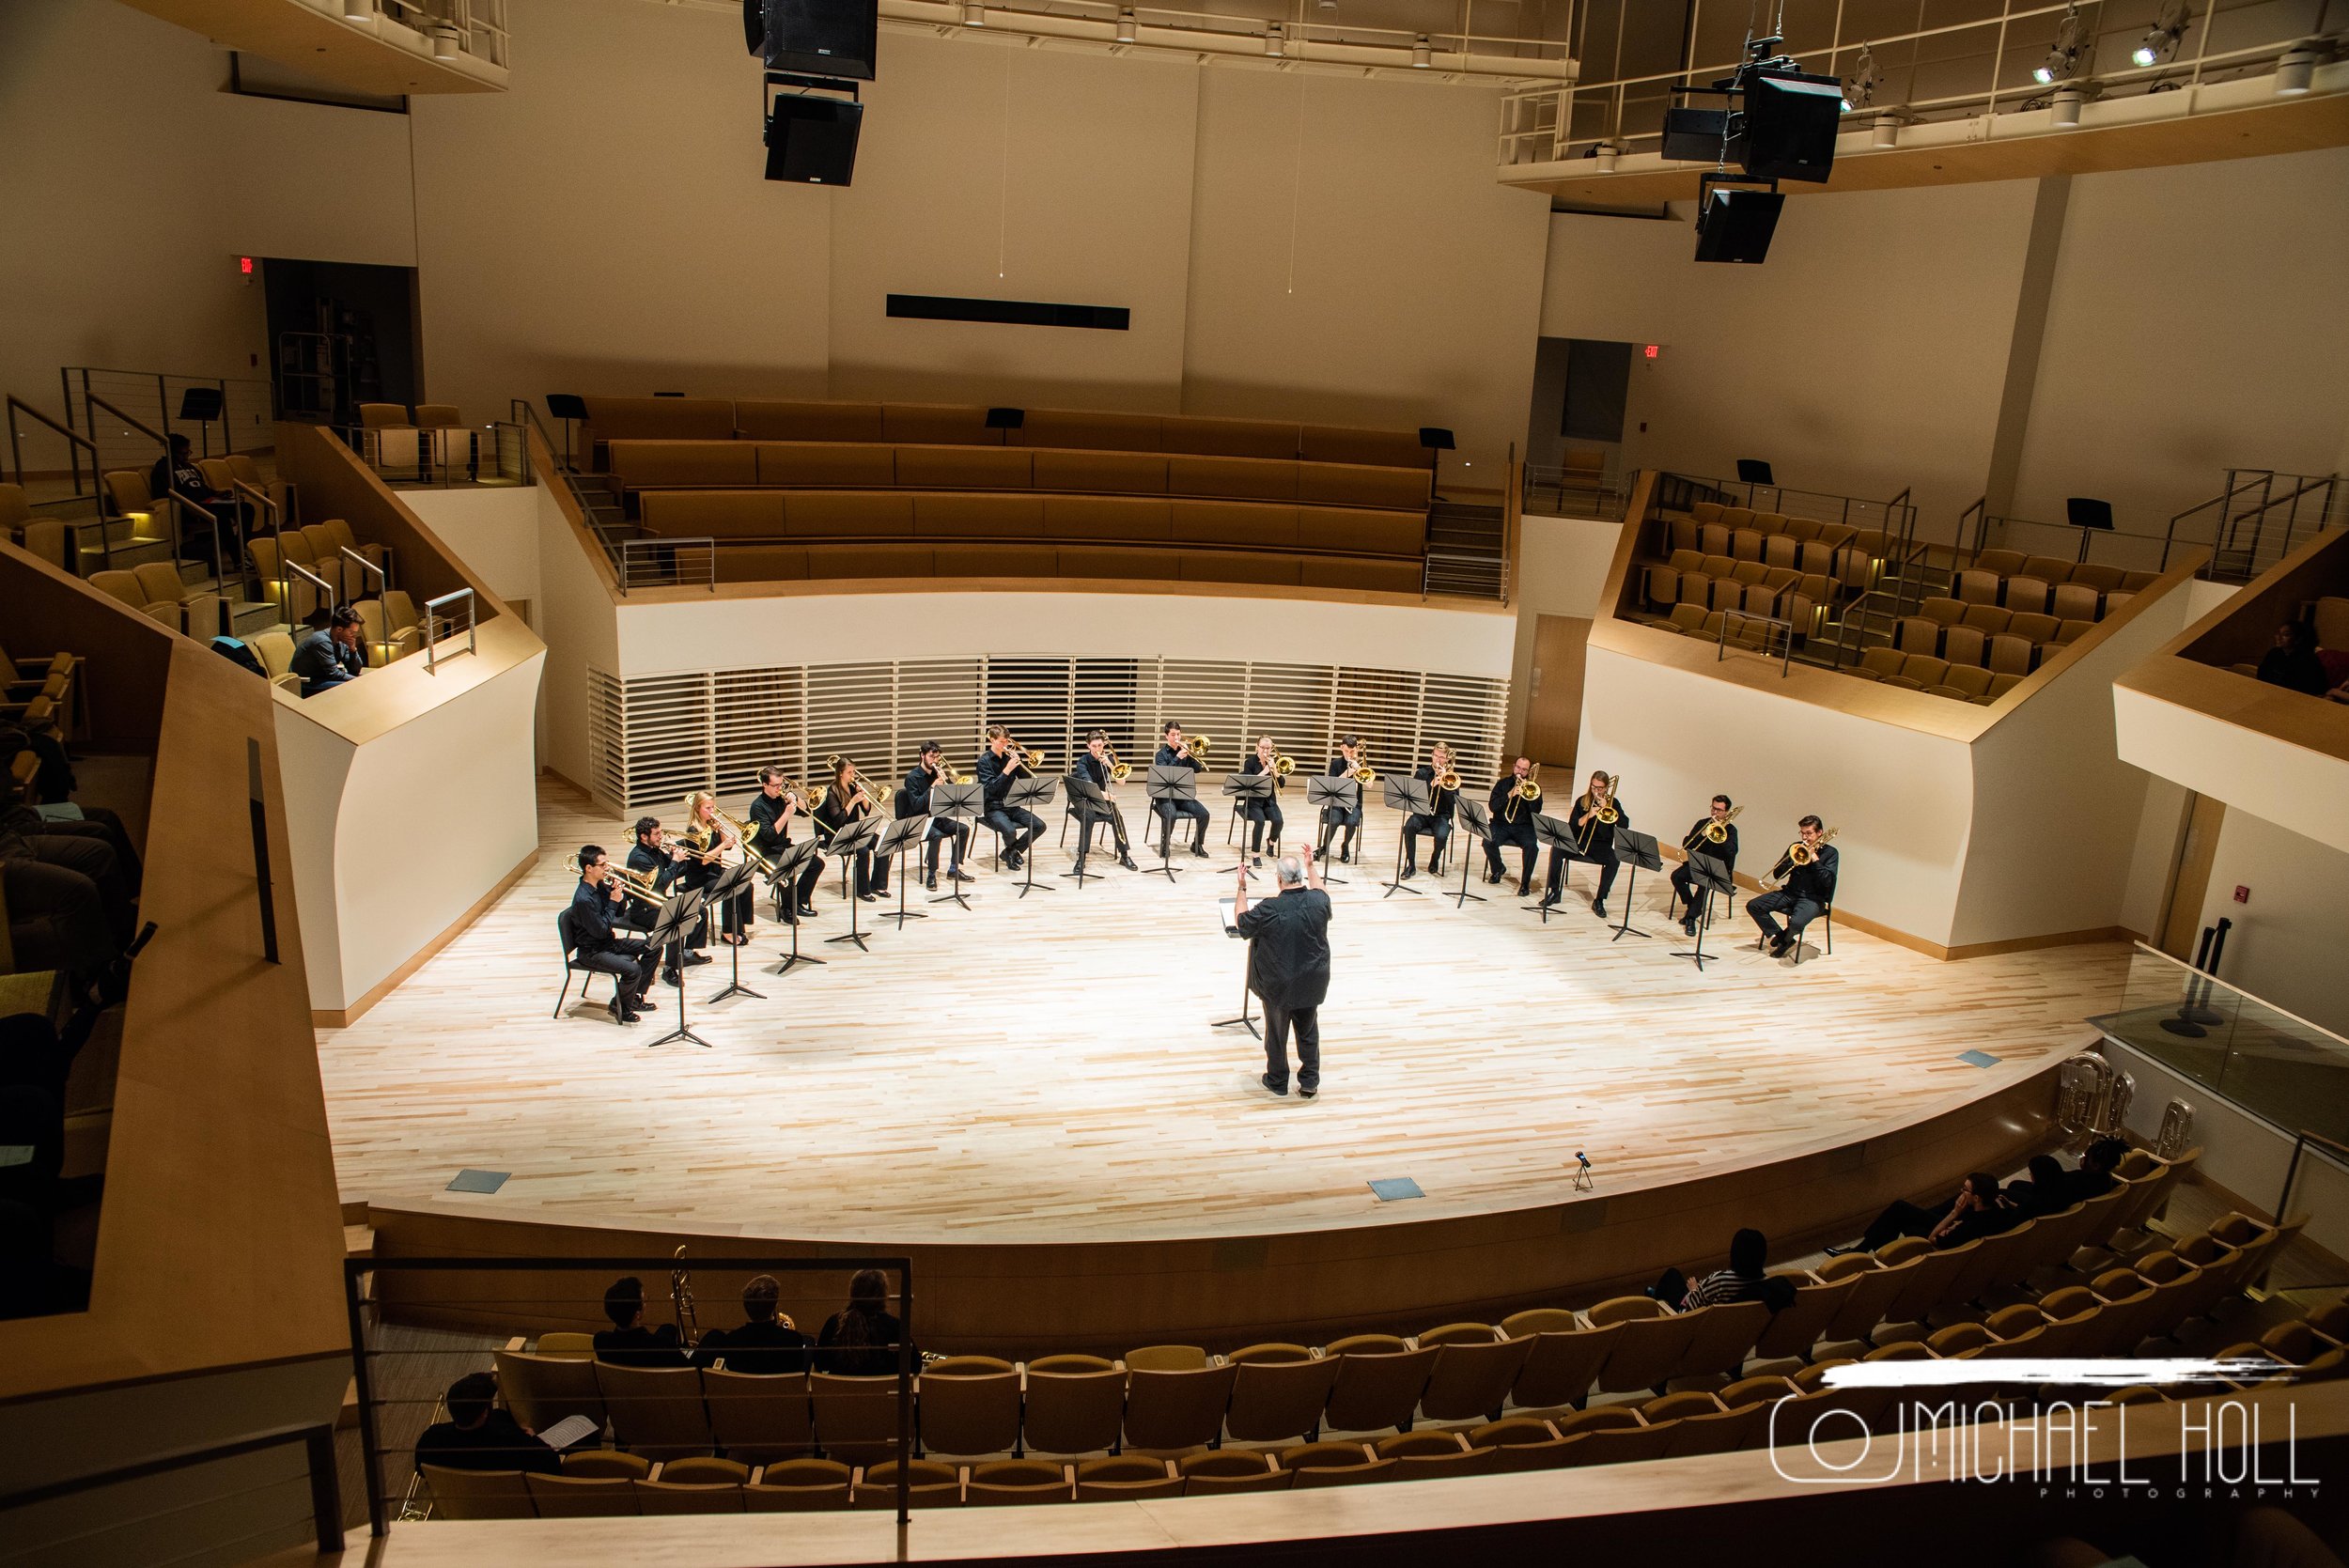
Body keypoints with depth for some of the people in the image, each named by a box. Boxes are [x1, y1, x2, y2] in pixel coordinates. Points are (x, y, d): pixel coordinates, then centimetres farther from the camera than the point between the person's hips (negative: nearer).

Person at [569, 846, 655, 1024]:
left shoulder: (601, 885, 1)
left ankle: (635, 996, 14)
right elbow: (601, 931, -24)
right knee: (632, 969, -28)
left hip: (609, 942, 9)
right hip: (592, 952, -9)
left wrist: (618, 892, -7)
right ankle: (619, 1006, -1)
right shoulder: (583, 899, -26)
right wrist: (613, 902, -19)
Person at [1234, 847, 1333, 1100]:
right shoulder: (1319, 901, -16)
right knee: (1308, 1031, 21)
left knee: (1277, 1033, 18)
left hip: (1278, 985, -3)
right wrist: (1311, 866, 18)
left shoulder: (1269, 911, -28)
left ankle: (1277, 1081, 34)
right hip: (1312, 982, 3)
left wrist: (1242, 888, -1)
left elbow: (1240, 921, -8)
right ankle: (1310, 1082, 29)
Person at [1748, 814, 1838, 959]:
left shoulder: (1830, 853, -1)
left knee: (1796, 922, -36)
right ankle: (1780, 937, -7)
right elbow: (1777, 874, 4)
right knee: (1753, 906, -12)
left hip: (1813, 898, -5)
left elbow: (1827, 880, -16)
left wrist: (1814, 857, -16)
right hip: (1790, 893, 5)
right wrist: (1796, 858, -10)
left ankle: (1784, 939, 0)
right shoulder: (1797, 847, 10)